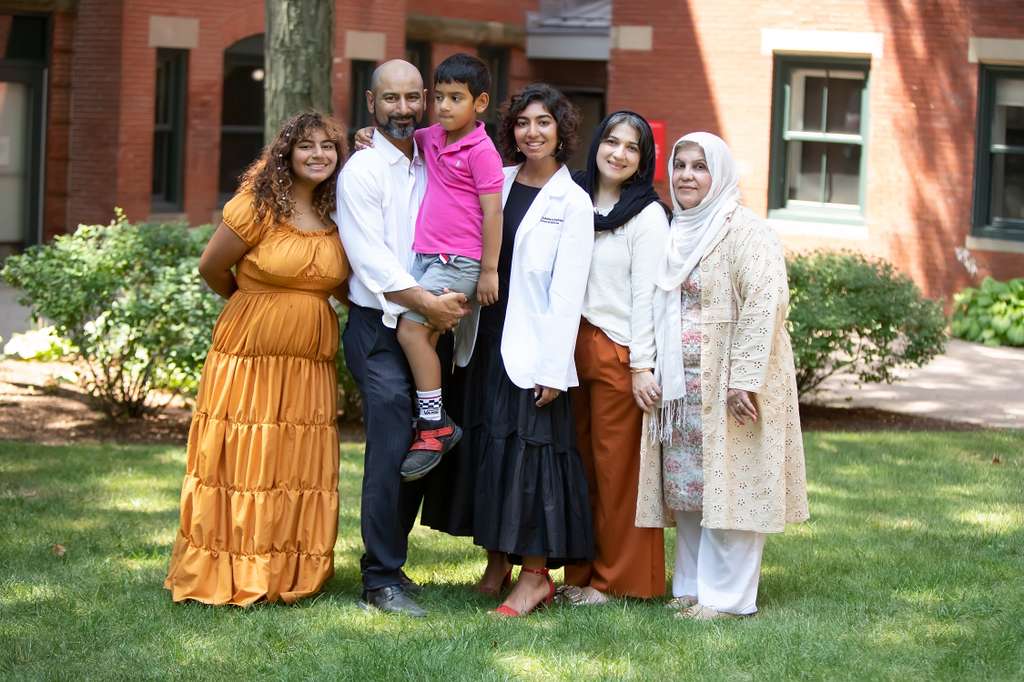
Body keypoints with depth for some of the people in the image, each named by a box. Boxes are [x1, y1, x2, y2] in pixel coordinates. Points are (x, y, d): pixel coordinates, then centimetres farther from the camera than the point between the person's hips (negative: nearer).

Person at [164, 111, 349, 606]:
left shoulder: (337, 217, 8)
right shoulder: (258, 206, -8)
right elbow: (211, 268, 0)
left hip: (311, 361, 5)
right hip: (250, 352, -5)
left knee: (300, 467, 6)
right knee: (242, 463, -1)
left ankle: (289, 577, 16)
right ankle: (226, 577, 8)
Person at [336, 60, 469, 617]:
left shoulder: (432, 165, 14)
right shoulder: (362, 171, -5)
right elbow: (371, 258, -13)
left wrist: (453, 298, 4)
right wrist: (427, 303, -19)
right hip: (378, 326, -6)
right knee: (392, 448, -13)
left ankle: (389, 564, 19)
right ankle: (381, 580, -7)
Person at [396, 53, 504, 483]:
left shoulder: (481, 150, -11)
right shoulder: (431, 139, 11)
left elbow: (492, 212, -12)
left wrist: (489, 270, -12)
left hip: (459, 261, -8)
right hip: (426, 255, 8)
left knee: (411, 329, -18)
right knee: (427, 338, 6)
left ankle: (435, 424, -12)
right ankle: (431, 424, 11)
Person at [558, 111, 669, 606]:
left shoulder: (647, 216, -3)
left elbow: (645, 295, -7)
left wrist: (642, 365, -12)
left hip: (618, 351, -5)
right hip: (573, 345, 5)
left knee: (617, 466, -2)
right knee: (579, 464, 7)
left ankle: (617, 579, 6)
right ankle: (581, 574, 14)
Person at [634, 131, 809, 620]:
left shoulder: (744, 232, -10)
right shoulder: (677, 233, 16)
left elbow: (765, 304, -18)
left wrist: (744, 378, -23)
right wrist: (657, 374, 17)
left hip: (727, 385, -8)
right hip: (682, 385, 8)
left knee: (726, 484, -5)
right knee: (686, 484, 9)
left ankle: (727, 596, -1)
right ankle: (691, 587, 17)